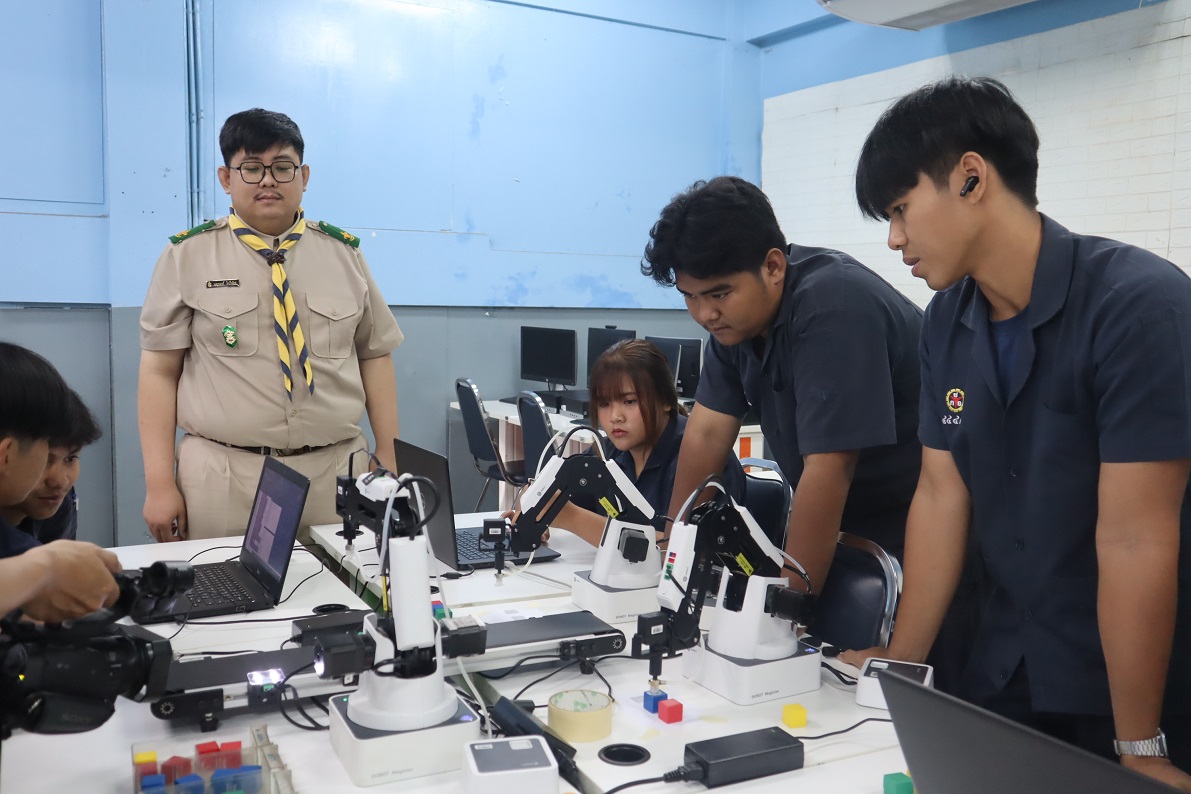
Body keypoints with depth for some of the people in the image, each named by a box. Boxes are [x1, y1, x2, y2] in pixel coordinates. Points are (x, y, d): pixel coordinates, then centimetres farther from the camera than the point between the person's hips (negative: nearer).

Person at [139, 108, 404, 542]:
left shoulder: (343, 253, 7)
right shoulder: (188, 256, 2)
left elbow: (375, 357, 8)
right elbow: (159, 370, 1)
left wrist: (388, 459, 3)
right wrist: (159, 483, -5)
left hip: (335, 472, 2)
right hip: (221, 475, -1)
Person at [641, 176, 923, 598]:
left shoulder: (832, 310, -28)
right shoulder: (737, 314, -4)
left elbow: (828, 470, -31)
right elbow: (707, 432, -2)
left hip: (912, 522, -6)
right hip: (843, 520, 7)